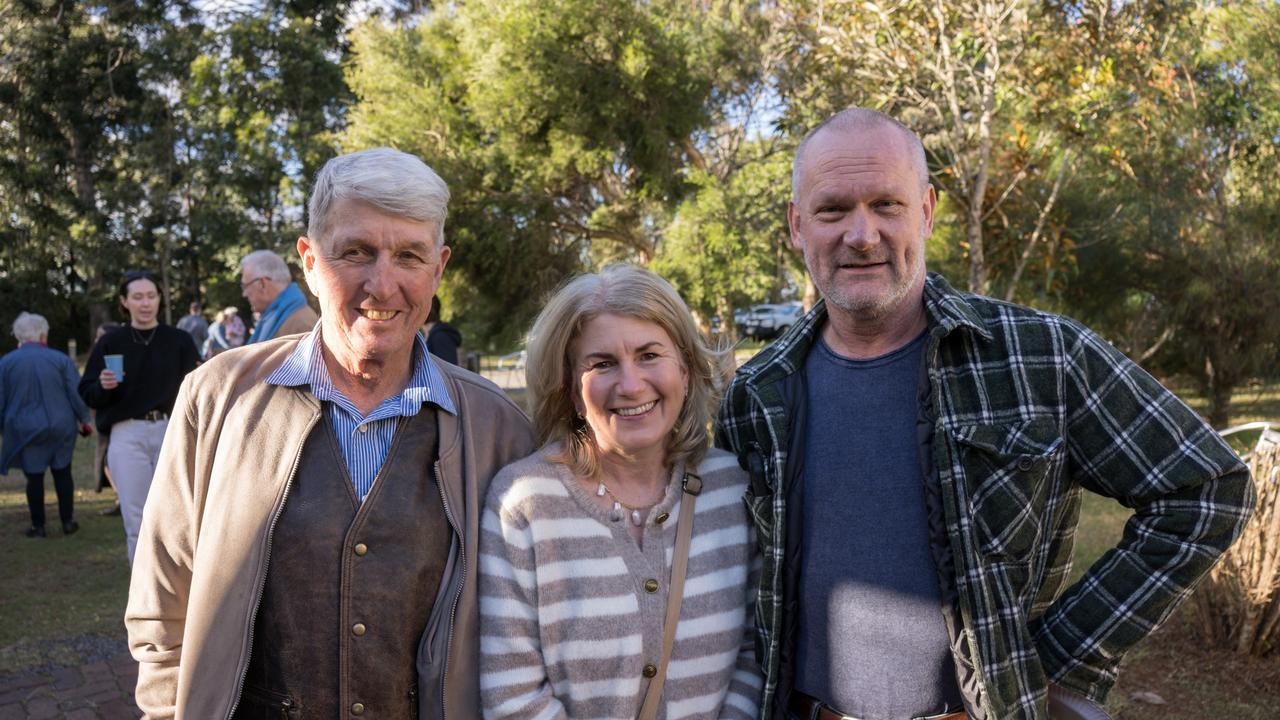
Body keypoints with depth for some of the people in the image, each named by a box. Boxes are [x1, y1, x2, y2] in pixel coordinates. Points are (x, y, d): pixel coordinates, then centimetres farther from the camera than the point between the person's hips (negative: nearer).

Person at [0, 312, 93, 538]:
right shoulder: (60, 359, -6)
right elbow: (77, 394, -4)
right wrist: (84, 420, 8)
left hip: (25, 431, 0)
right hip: (60, 428, 0)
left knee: (34, 477, 7)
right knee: (62, 473, 11)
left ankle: (38, 526, 12)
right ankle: (68, 522, 15)